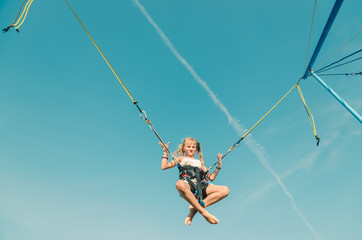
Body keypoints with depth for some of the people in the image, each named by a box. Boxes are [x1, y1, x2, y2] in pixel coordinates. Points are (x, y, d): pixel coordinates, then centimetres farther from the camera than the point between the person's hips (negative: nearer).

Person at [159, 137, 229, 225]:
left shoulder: (200, 162, 37)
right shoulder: (181, 158, 29)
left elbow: (211, 177, 33)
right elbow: (164, 166, 19)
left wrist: (219, 166, 26)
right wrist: (165, 152, 16)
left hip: (201, 186, 4)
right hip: (188, 184, -4)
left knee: (225, 190, -20)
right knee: (179, 184, -42)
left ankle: (194, 208, -22)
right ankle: (203, 211, -31)